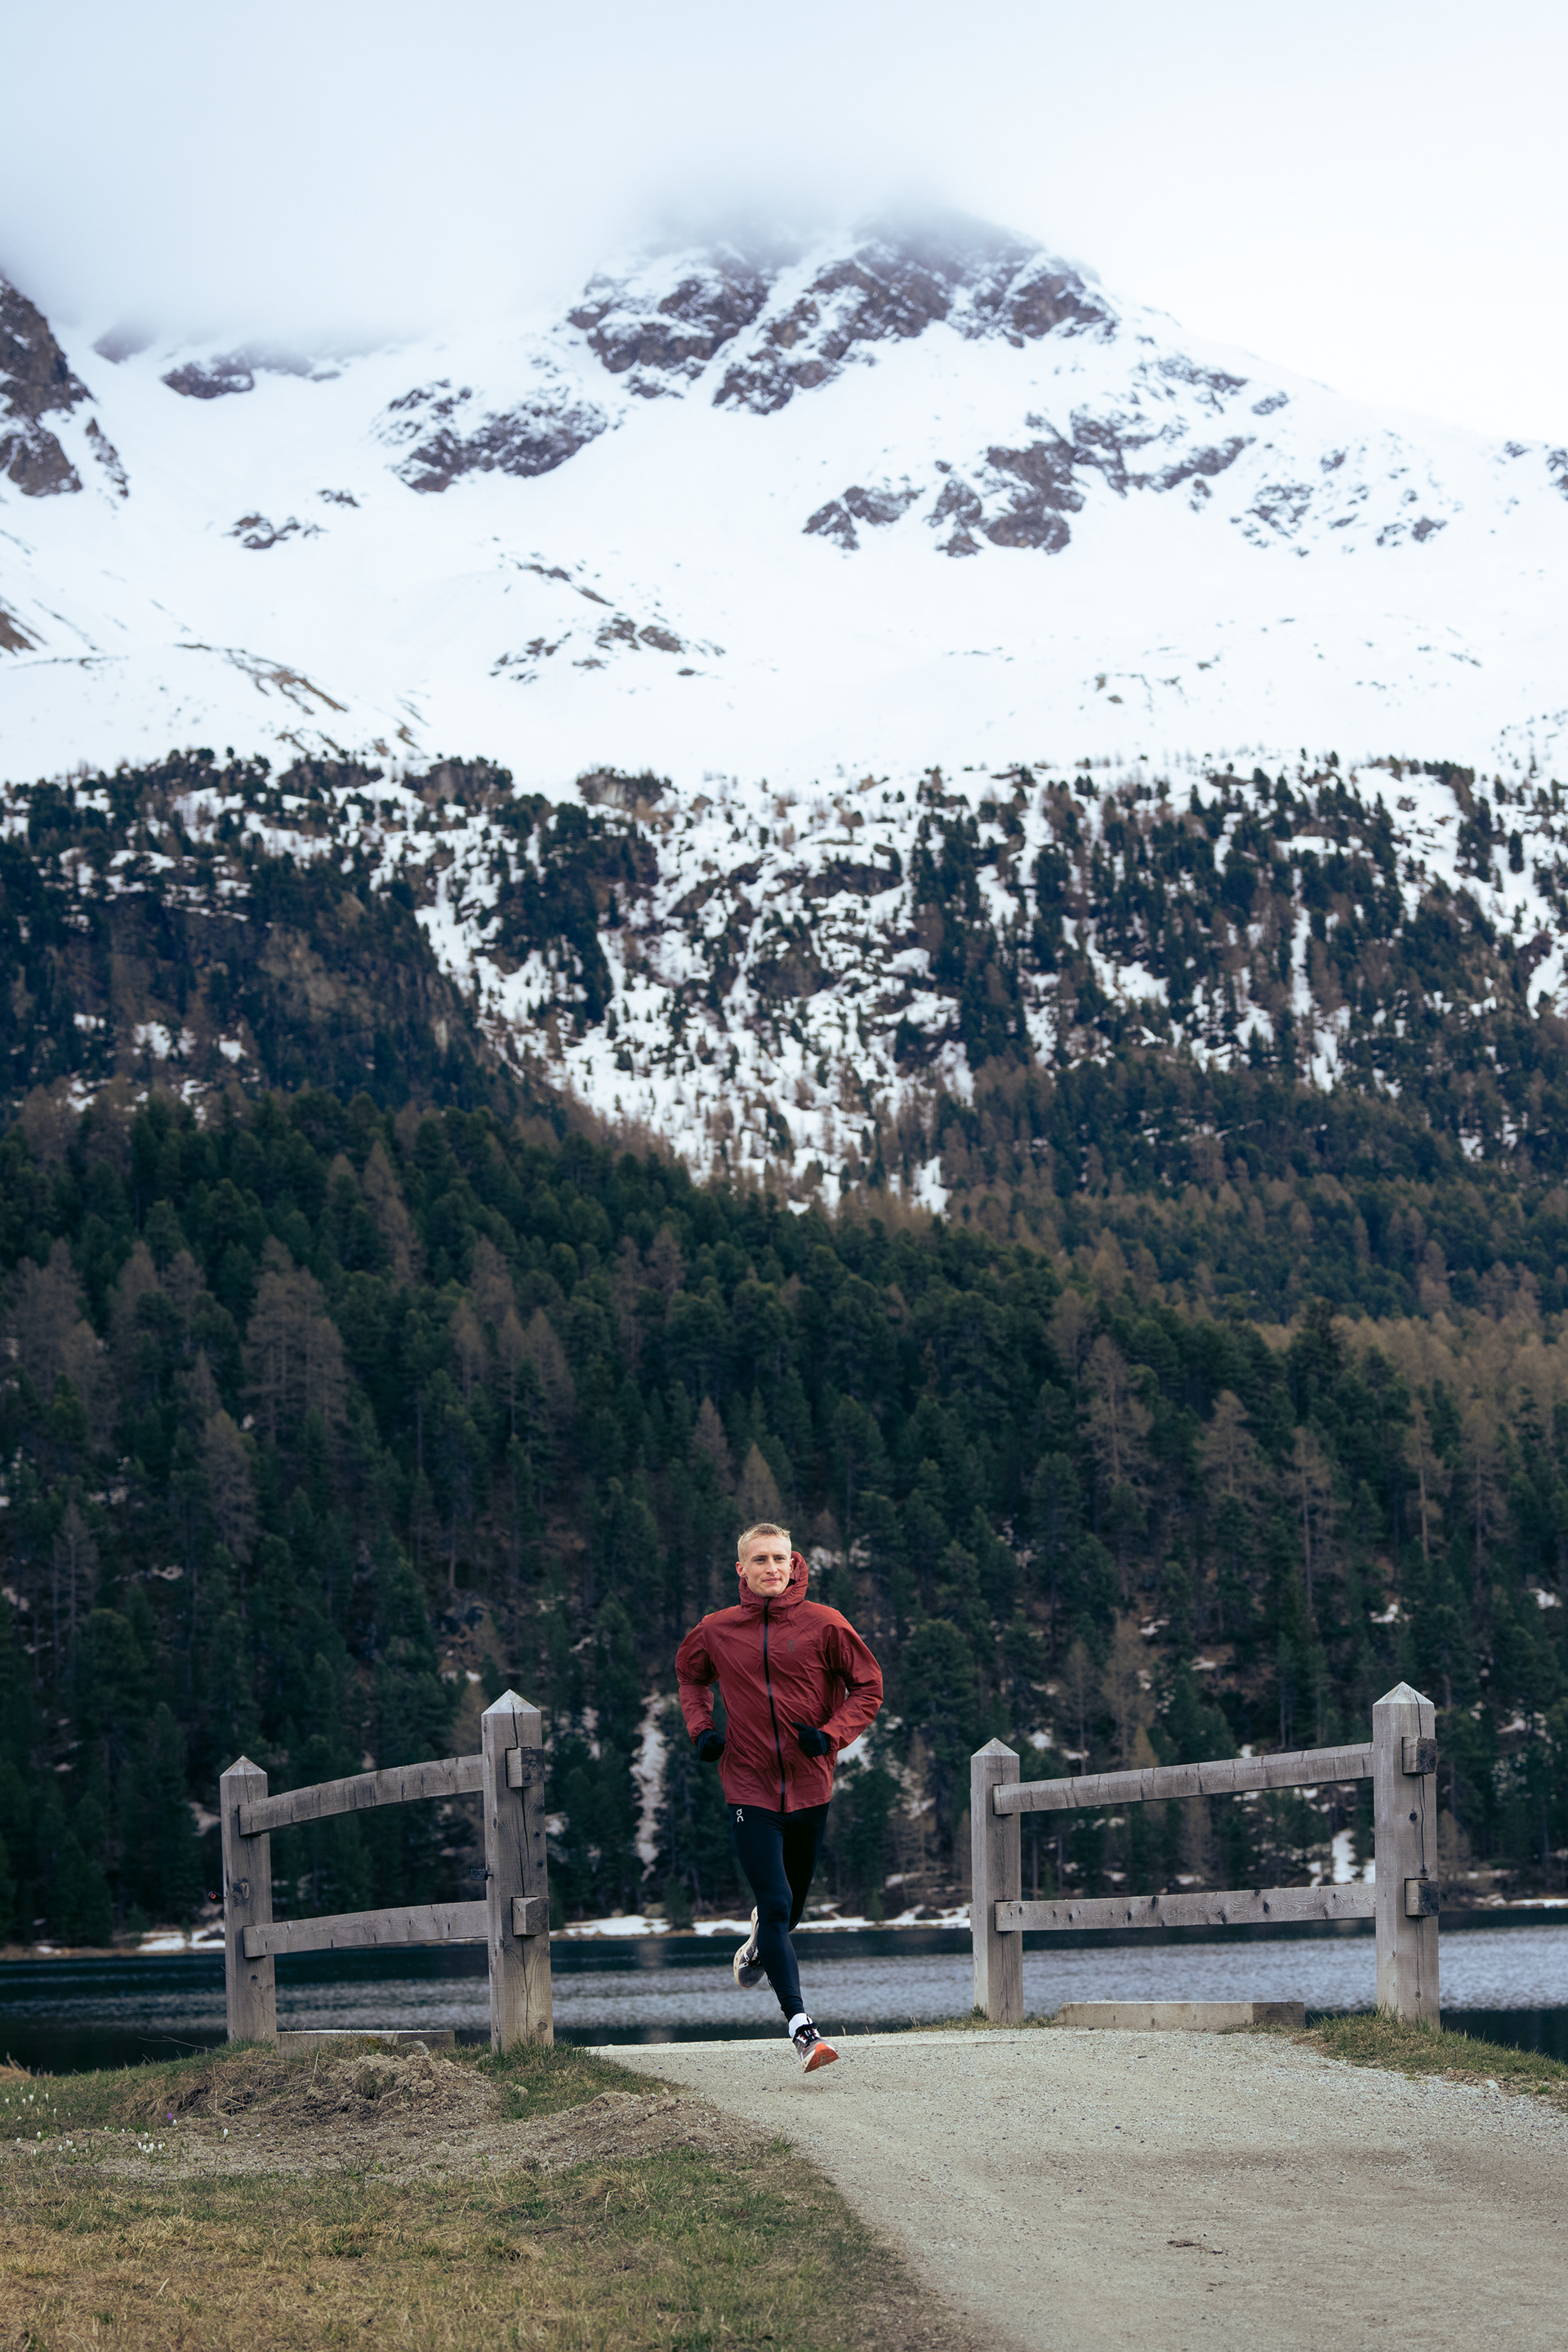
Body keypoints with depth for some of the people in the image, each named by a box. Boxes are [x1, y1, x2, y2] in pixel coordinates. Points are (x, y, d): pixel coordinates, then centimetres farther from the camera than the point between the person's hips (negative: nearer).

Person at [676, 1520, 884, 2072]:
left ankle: (758, 1944, 53)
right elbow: (690, 1675, 21)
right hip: (749, 1790, -1)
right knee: (776, 1904, -14)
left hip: (809, 1787, 1)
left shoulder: (824, 1625, -4)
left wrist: (831, 1735, -13)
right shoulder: (716, 1631, 0)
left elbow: (868, 1687, 3)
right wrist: (701, 1728, 4)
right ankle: (800, 2027, -16)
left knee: (791, 1905, 17)